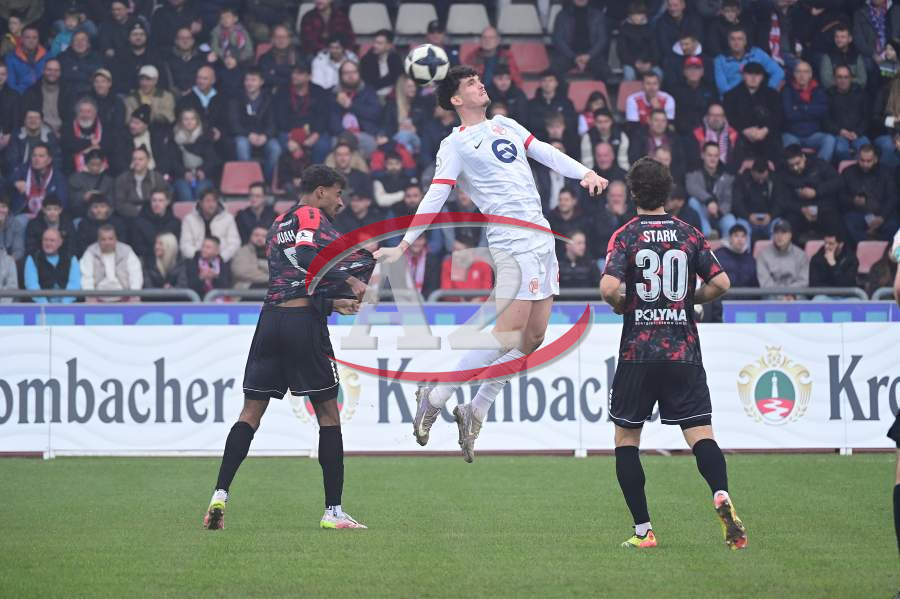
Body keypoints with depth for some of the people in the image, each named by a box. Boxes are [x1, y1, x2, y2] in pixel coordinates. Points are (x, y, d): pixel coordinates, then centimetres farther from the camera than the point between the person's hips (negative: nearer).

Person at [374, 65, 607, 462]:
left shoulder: (505, 125, 18)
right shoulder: (455, 145, -3)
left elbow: (547, 154, 18)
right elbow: (435, 197, -9)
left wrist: (585, 173, 1)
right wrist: (404, 246, -17)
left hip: (542, 238, 7)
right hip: (511, 243, -7)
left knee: (533, 338, 4)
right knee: (509, 334, -15)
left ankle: (475, 413, 12)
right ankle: (434, 399, -4)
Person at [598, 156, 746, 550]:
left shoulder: (626, 236, -4)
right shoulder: (689, 235, 4)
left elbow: (609, 288, -17)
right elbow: (721, 283, 0)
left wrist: (621, 304, 5)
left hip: (638, 353, -2)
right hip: (684, 353, 2)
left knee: (626, 438, 10)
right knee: (700, 433, -2)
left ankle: (643, 530, 5)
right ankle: (721, 498, -30)